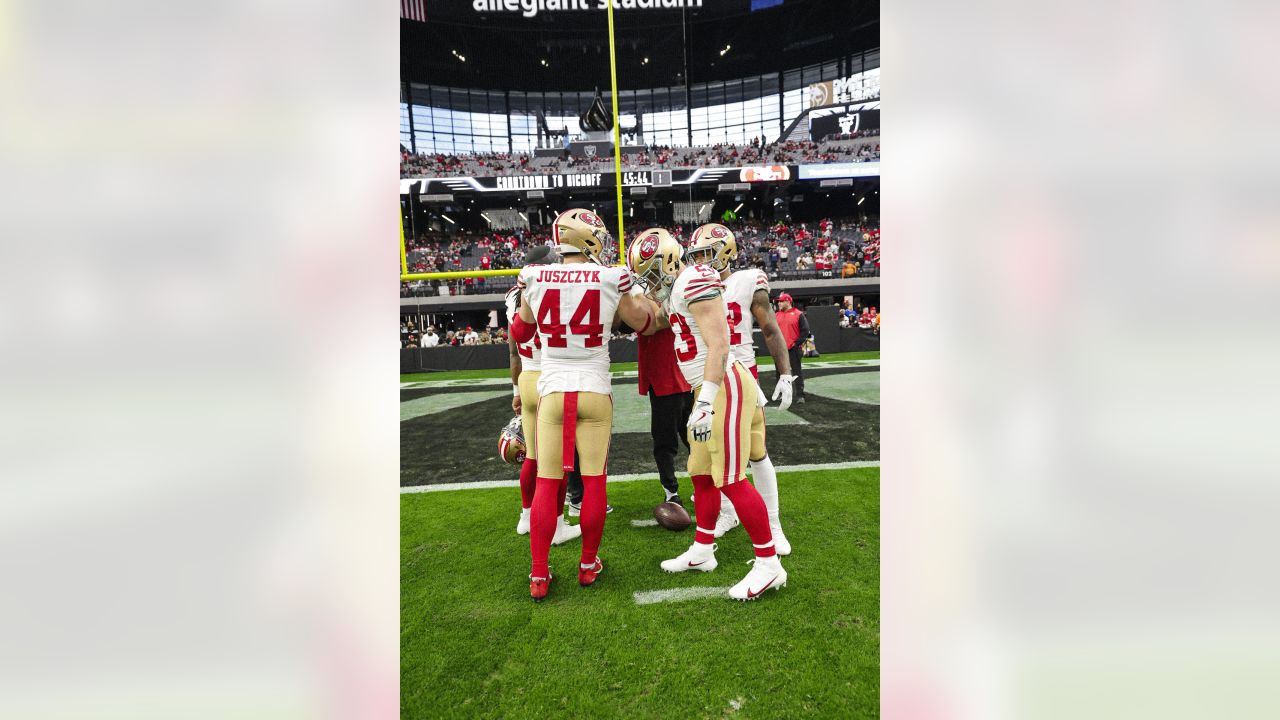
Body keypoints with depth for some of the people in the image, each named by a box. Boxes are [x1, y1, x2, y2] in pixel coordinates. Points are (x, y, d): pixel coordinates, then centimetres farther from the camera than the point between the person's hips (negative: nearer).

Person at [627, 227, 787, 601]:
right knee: (702, 475, 17)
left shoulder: (696, 282, -15)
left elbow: (718, 345, -22)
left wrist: (705, 403, -23)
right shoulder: (675, 292, 15)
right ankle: (702, 551, 31)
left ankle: (769, 564, 4)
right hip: (708, 388, 10)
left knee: (731, 479, -7)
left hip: (724, 385, -10)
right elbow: (651, 325, 36)